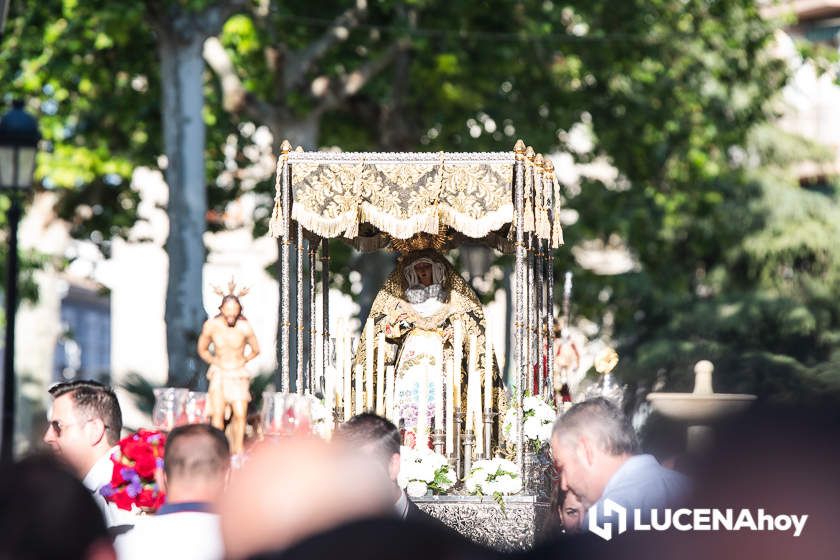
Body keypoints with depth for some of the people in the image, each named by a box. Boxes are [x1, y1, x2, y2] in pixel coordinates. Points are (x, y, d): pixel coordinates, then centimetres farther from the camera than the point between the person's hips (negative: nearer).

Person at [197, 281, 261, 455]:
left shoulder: (245, 327, -12)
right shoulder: (211, 325, -9)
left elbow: (256, 350, 5)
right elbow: (202, 349, 8)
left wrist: (242, 361, 1)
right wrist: (215, 362, 0)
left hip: (238, 375, 0)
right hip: (219, 374, 0)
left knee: (240, 415, -9)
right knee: (217, 413, -12)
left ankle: (238, 450, 1)